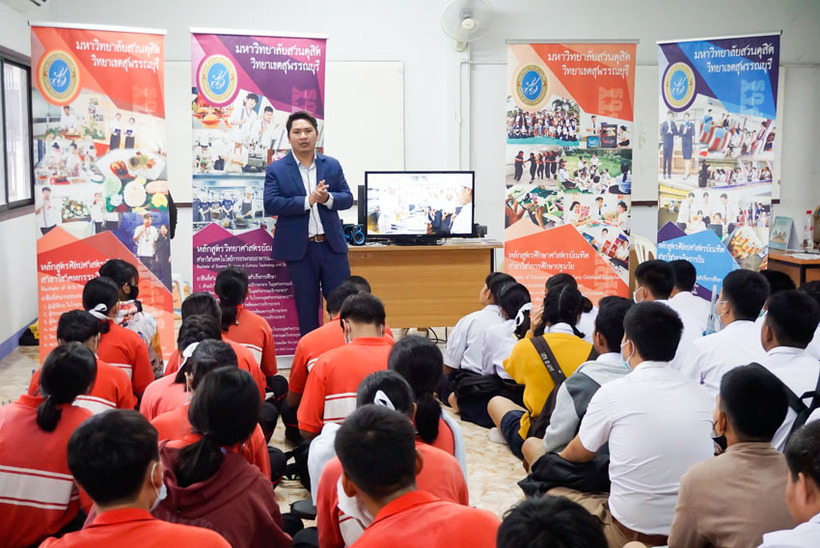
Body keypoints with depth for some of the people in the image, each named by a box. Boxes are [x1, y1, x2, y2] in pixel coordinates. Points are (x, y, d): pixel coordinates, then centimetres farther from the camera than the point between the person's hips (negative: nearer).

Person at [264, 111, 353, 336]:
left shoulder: (332, 165, 9)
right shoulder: (276, 170, 0)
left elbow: (347, 198, 6)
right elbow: (270, 205, -11)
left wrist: (327, 198, -16)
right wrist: (308, 200, -18)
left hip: (332, 245, 2)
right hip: (299, 249, -2)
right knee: (306, 307, 8)